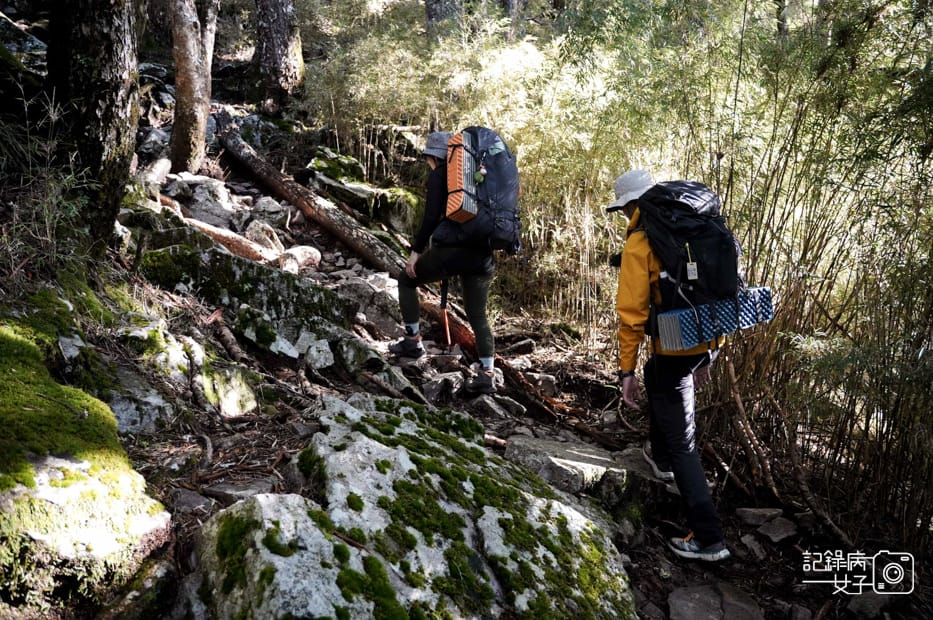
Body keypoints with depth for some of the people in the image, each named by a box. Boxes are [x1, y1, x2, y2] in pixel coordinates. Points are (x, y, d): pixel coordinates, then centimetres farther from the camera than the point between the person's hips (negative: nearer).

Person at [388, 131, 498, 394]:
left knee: (406, 280, 20)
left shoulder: (439, 175, 2)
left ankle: (412, 341, 19)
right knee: (478, 315, 14)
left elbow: (431, 217, -8)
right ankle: (487, 375, 6)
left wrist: (416, 250, -2)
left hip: (450, 249, -6)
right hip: (482, 254, 6)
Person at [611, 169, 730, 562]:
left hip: (676, 348, -8)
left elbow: (632, 311, -16)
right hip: (709, 340, 8)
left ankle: (708, 538, 1)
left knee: (682, 443, 1)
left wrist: (626, 370, -10)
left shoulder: (639, 242, -11)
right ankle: (661, 458, 52)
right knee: (655, 374, 36)